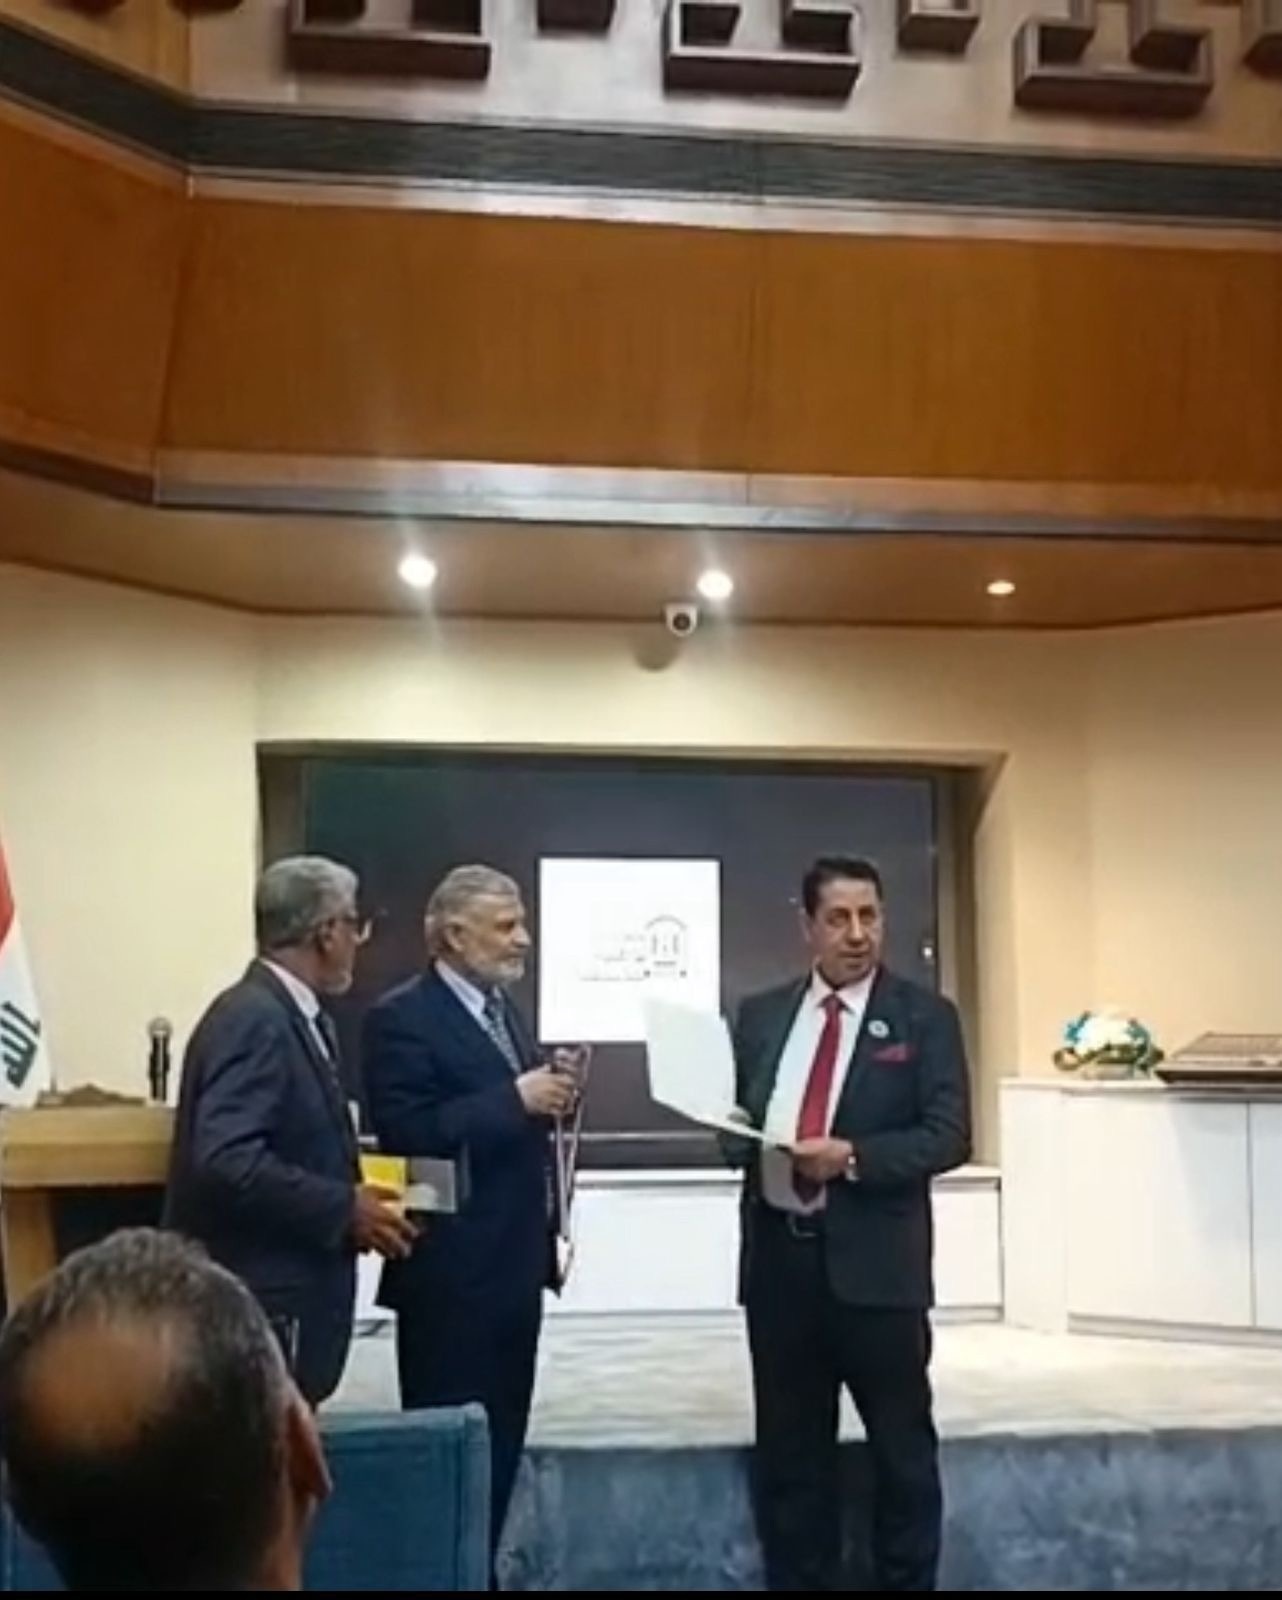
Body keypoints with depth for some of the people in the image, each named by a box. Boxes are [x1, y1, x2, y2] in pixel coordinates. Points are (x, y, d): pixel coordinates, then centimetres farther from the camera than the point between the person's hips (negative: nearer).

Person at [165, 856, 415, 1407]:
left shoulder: (293, 1015, 13)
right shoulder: (253, 1019, -18)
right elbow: (226, 1161, -27)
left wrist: (349, 1197, 3)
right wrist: (343, 1209, -19)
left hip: (286, 1299, 10)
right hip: (258, 1306, -10)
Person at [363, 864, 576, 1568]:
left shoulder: (503, 1009, 14)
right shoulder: (401, 1017, -12)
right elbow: (403, 1133, -23)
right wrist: (514, 1099, -24)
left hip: (512, 1266, 8)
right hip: (451, 1273, -8)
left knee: (499, 1445, 14)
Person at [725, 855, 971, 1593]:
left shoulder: (924, 1016, -1)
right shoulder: (760, 1015, 10)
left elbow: (949, 1136, -8)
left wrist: (853, 1157, -20)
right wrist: (746, 1141, -9)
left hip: (875, 1261, -3)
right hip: (779, 1256, 3)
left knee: (903, 1449, 10)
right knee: (790, 1450, 12)